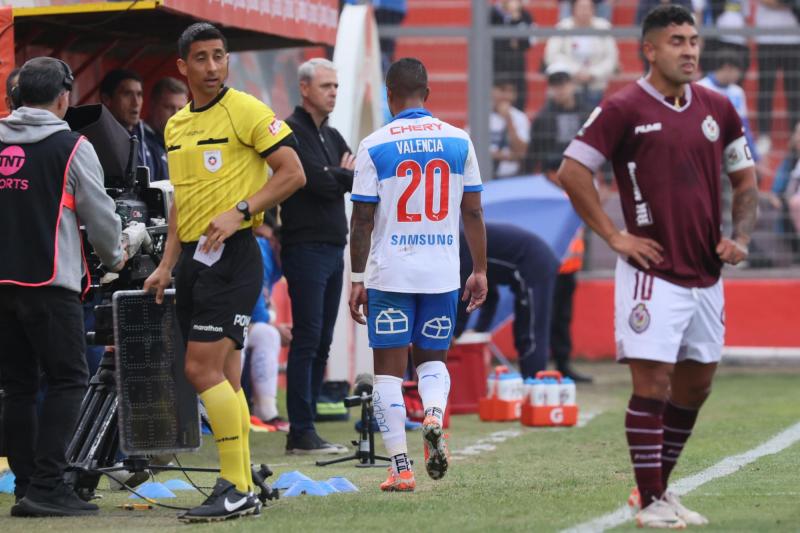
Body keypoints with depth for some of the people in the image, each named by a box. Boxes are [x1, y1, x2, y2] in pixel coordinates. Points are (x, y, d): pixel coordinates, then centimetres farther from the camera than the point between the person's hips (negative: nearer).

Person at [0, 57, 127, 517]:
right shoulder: (71, 147, -6)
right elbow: (98, 212, -1)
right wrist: (115, 257, 17)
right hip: (49, 281, -6)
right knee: (68, 380, -1)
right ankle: (47, 487, -10)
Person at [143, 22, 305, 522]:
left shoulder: (246, 111, -7)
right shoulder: (176, 125, 16)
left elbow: (292, 173, -9)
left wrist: (240, 212, -18)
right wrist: (168, 264, 18)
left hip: (232, 256, -8)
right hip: (194, 257, 8)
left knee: (204, 368, -15)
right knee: (224, 376, 8)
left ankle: (235, 489, -12)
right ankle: (245, 489, 12)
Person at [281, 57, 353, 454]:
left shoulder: (331, 136, 20)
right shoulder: (292, 132, -8)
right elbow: (320, 184, -16)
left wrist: (338, 175, -8)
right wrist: (346, 176, 1)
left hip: (334, 248, 9)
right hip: (306, 247, -9)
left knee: (321, 343, 8)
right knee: (307, 340, -10)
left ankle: (304, 429, 11)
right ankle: (301, 433, -10)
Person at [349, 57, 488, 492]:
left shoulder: (375, 146, -4)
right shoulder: (458, 141, 3)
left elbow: (362, 220, -3)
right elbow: (473, 213, 5)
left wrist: (357, 280, 3)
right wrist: (480, 271, 13)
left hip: (390, 273, -2)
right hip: (442, 273, 3)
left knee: (389, 369, 5)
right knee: (432, 358, 18)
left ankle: (401, 468, -1)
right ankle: (434, 415, -13)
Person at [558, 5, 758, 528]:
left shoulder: (718, 108, 9)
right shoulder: (623, 109, -7)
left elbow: (744, 178, 19)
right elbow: (572, 171, -7)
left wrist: (740, 237, 3)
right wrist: (615, 236, -10)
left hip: (706, 275, 6)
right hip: (654, 274, -6)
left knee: (695, 387, 12)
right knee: (652, 384, -7)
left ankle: (662, 488, 25)